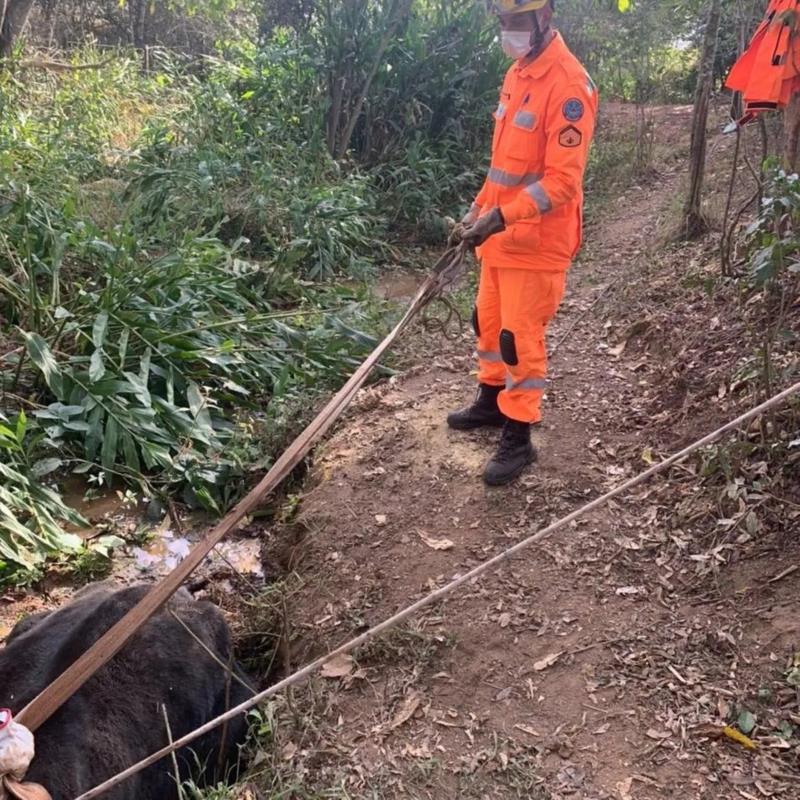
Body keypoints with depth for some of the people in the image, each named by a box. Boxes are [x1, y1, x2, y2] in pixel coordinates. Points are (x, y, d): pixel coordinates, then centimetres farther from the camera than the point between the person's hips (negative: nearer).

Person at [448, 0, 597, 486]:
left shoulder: (568, 84, -18)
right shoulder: (517, 73, 10)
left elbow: (562, 181, -23)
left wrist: (502, 217, -30)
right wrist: (480, 209, 16)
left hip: (536, 241, -9)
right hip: (501, 235, 9)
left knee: (521, 338, -3)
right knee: (489, 322, 20)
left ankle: (519, 440, 10)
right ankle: (492, 401, 39)